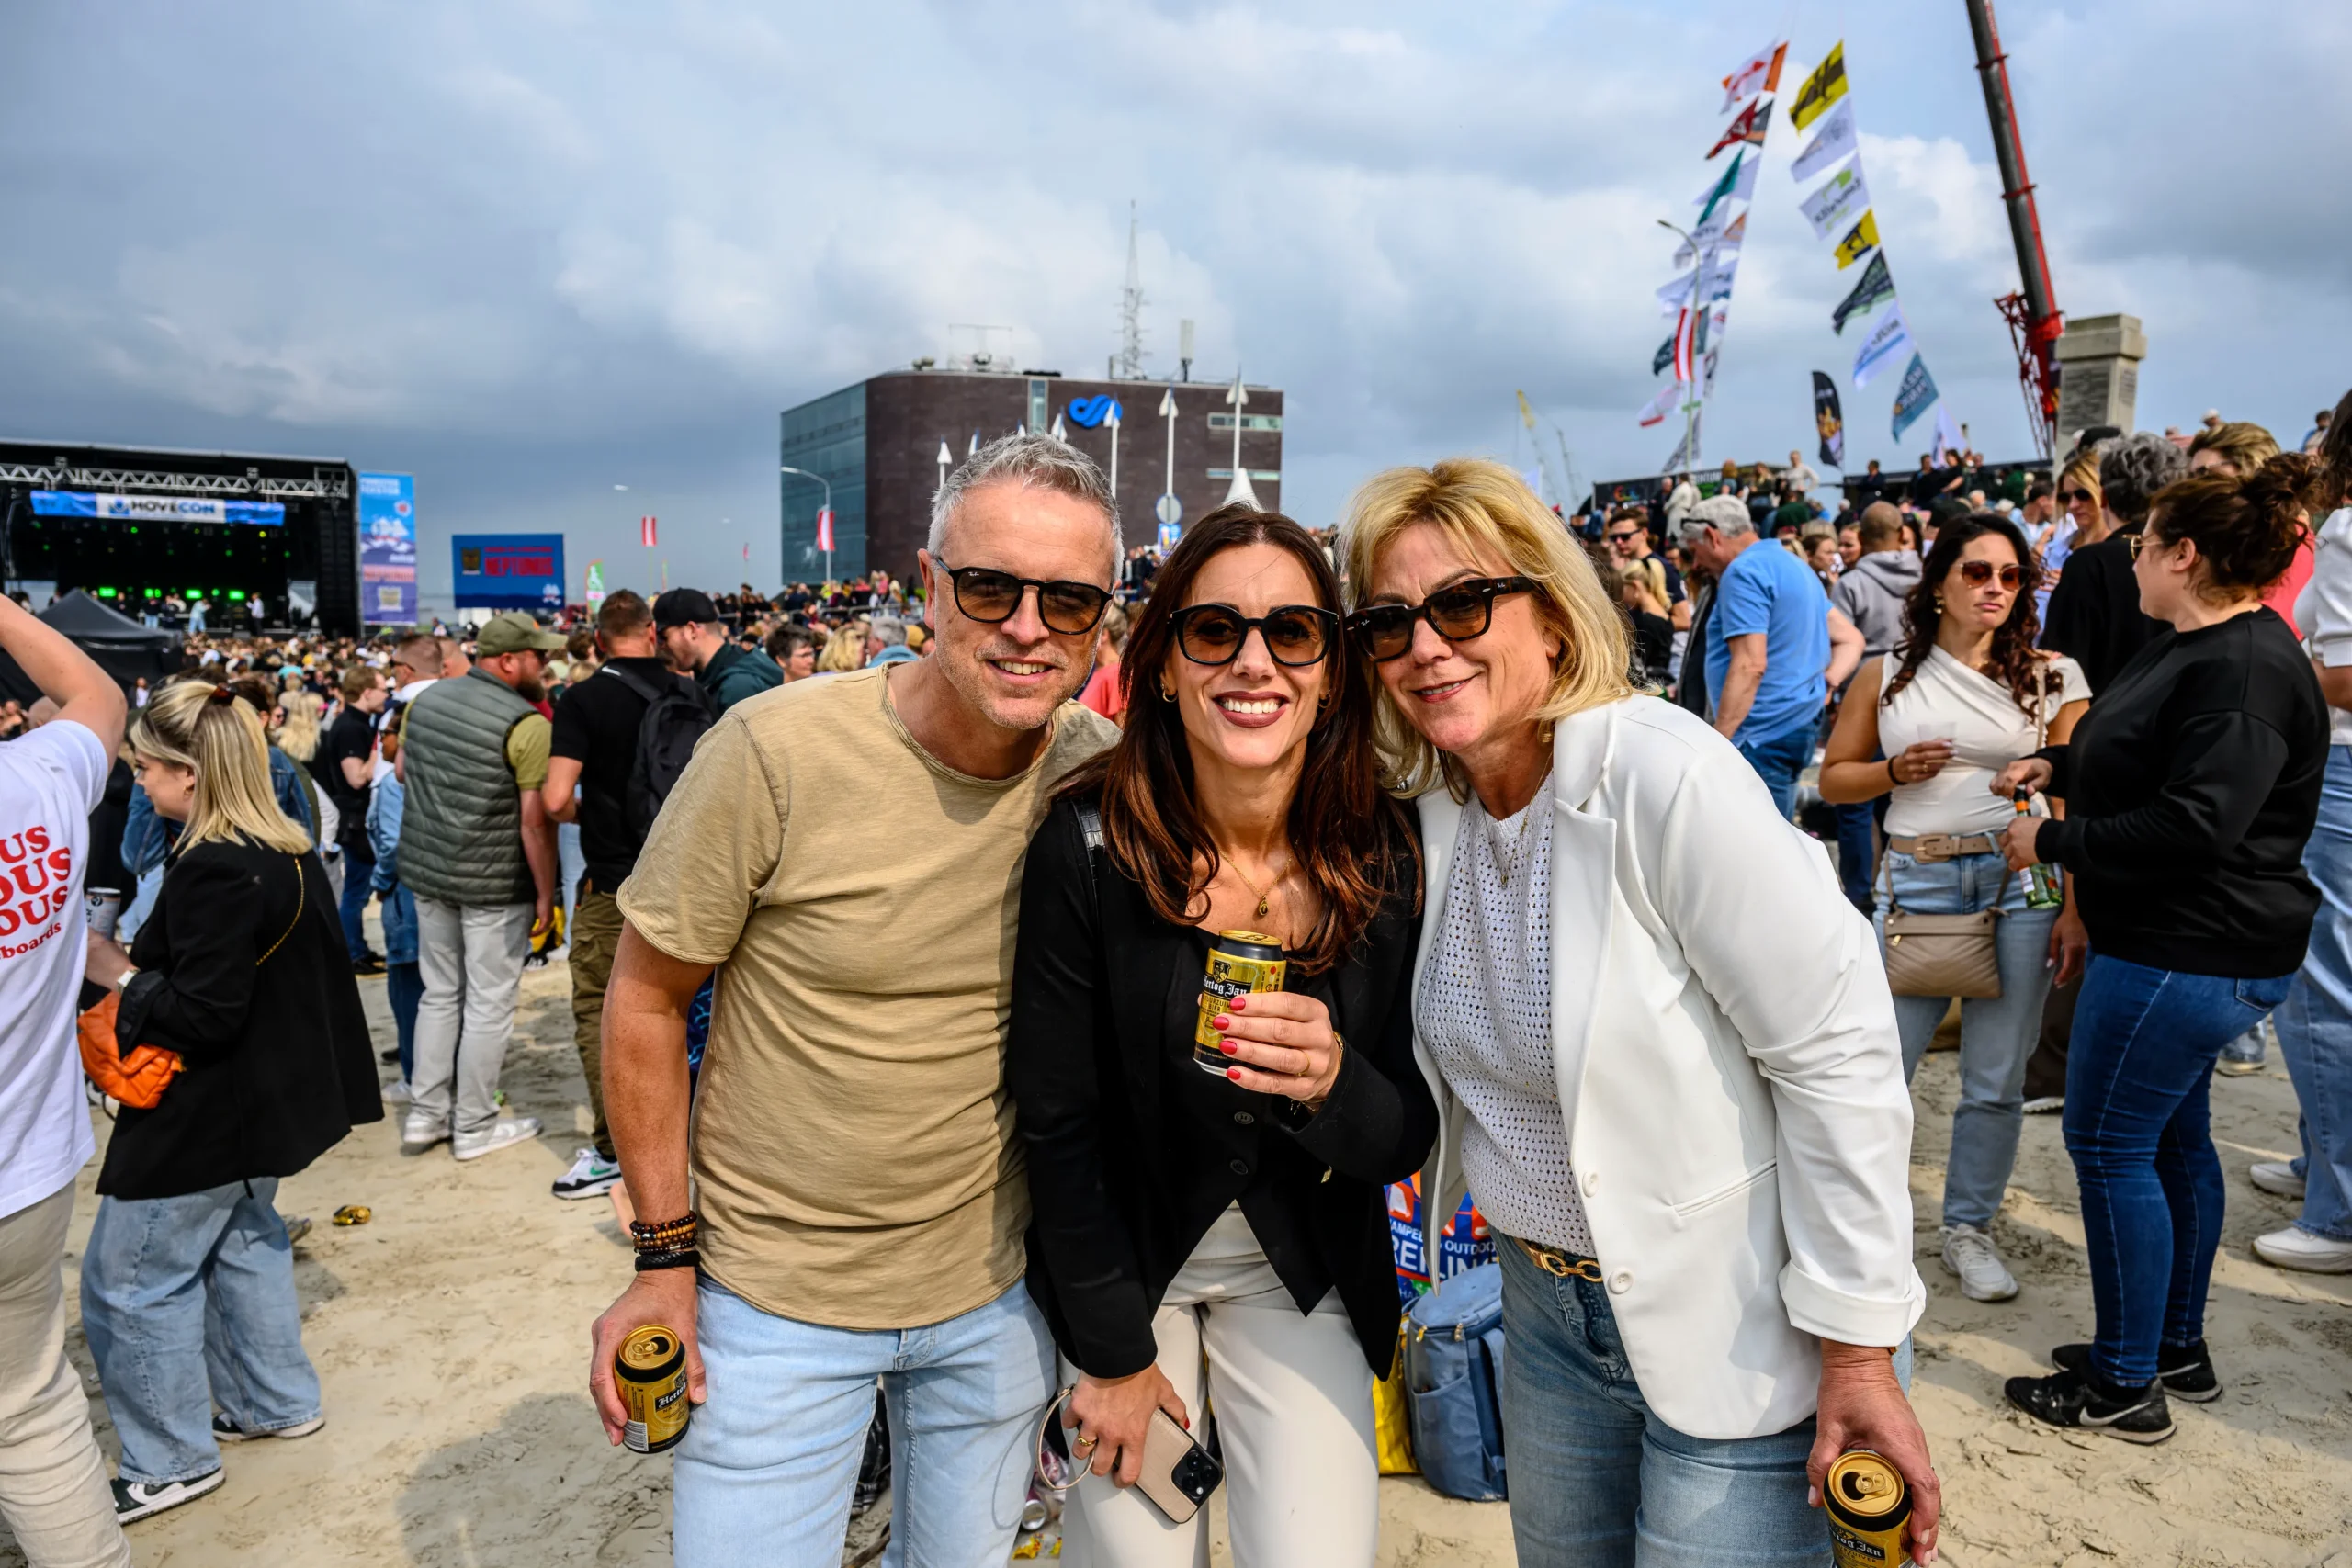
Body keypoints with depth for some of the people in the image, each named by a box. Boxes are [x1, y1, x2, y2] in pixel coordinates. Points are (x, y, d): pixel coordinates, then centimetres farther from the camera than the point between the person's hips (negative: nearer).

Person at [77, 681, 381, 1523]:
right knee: (242, 1240, 23)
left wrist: (116, 973, -13)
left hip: (205, 1112, -9)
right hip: (265, 1096, 10)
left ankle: (172, 1460, 17)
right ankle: (277, 1403, 36)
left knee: (130, 1279, 5)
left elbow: (204, 1014, -26)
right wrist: (140, 964, 6)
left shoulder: (214, 871, -26)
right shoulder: (288, 850, 3)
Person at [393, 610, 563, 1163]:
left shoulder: (426, 699, 3)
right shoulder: (526, 724, -19)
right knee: (489, 1005, 6)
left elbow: (401, 769, 17)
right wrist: (546, 895, -12)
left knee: (439, 994, 19)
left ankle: (425, 1114, 26)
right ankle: (474, 1127, 17)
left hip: (425, 871, 7)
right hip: (493, 884, -7)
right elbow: (535, 820, -20)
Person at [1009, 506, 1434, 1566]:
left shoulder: (1385, 862, -14)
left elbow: (1410, 1140, -9)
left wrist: (1335, 1083, -32)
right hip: (1118, 1262, -1)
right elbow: (1056, 1119, -12)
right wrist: (1112, 1349, -7)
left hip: (1300, 1273, 2)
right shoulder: (1089, 845, -21)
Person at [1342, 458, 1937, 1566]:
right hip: (1546, 1302, 7)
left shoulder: (1665, 778, -23)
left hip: (1727, 1328, -6)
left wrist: (1857, 1352, -18)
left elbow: (1841, 1058, -21)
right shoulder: (1428, 804, -2)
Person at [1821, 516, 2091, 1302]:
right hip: (1918, 883, 0)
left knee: (1996, 1082, 8)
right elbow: (1834, 778, 12)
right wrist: (1893, 771, -8)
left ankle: (1968, 1228, 26)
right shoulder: (1886, 675, 6)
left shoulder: (2049, 675, 4)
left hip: (2019, 884, 0)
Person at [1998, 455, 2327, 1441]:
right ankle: (2179, 1348, 35)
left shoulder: (2244, 670, -22)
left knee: (2109, 1143, -2)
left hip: (2188, 952, -11)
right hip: (2184, 943, 11)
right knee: (2173, 1137, 19)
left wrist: (2053, 841, -19)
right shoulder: (2188, 643, 10)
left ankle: (2125, 1386, 11)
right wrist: (2055, 768, 11)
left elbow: (2193, 824, -29)